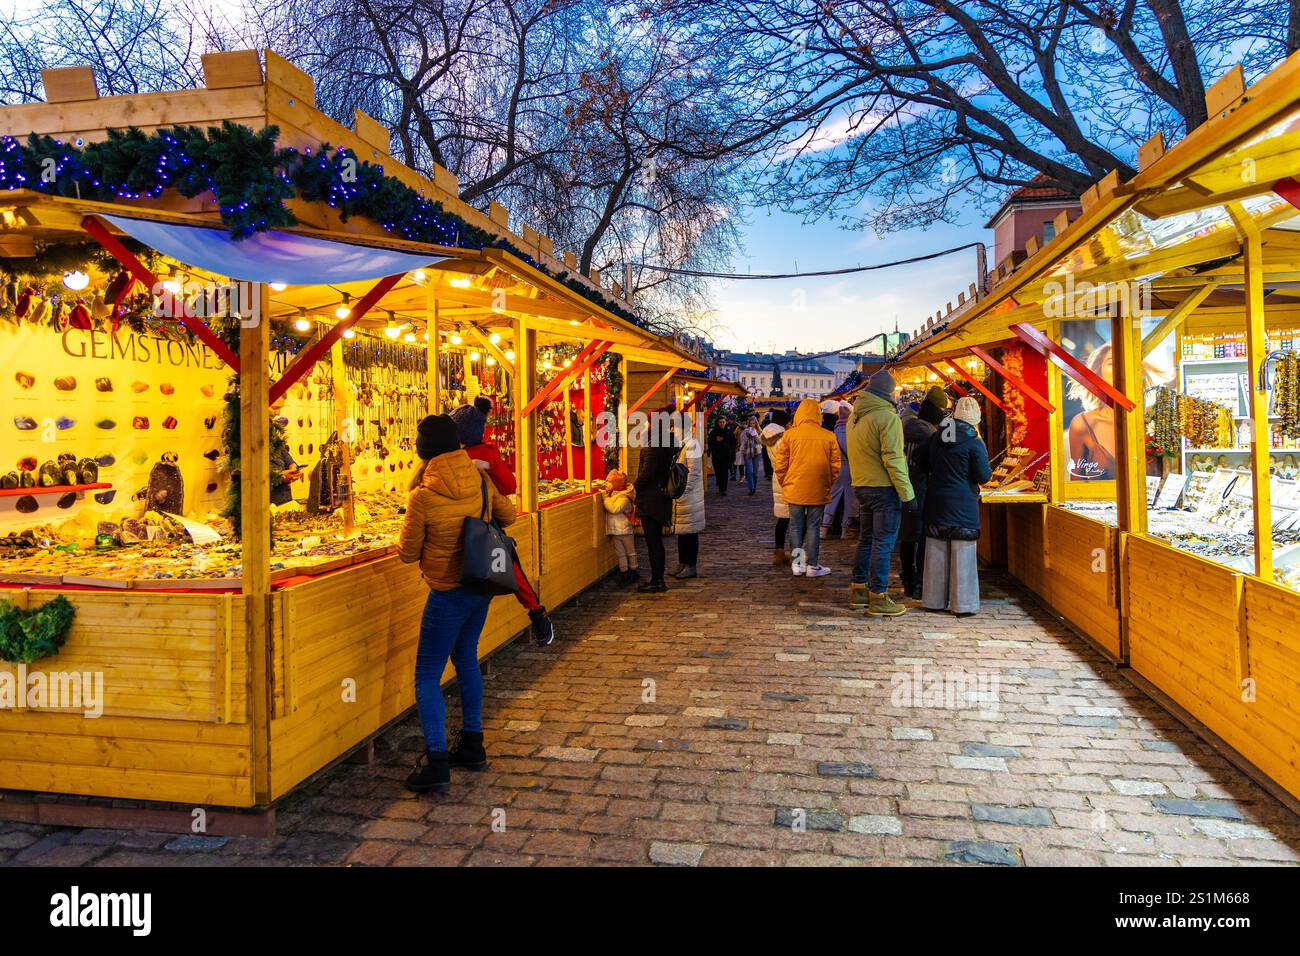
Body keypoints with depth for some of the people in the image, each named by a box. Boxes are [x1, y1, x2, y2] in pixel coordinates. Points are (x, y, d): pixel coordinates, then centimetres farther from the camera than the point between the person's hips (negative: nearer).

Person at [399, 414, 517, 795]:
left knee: (427, 676, 3)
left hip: (449, 592, -6)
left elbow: (407, 553, -9)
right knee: (466, 659, 21)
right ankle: (472, 745, 31)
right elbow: (508, 515, 12)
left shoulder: (423, 496, -19)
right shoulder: (480, 479, -4)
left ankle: (437, 763, 2)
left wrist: (406, 538, 12)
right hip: (481, 584, 7)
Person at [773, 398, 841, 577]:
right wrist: (828, 484, 14)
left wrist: (785, 484, 11)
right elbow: (835, 465, 0)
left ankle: (797, 563, 13)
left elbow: (779, 464, -2)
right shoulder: (829, 436, -4)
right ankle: (812, 565, 13)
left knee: (796, 526, 12)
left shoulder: (790, 434, -5)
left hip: (794, 490, 0)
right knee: (813, 527, 8)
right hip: (818, 491, 0)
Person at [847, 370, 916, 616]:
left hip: (860, 486, 8)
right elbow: (893, 459, -19)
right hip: (884, 488, -8)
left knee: (866, 539, 18)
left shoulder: (854, 417, 10)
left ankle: (859, 590, 24)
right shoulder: (888, 417, -15)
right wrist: (907, 494, -16)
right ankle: (878, 598, 3)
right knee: (883, 543, -1)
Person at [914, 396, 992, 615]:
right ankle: (962, 603, 5)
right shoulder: (974, 443, -11)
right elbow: (983, 476, -10)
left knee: (936, 553, 10)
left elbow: (921, 462, 14)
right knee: (962, 554, 1)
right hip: (963, 505, -5)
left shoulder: (936, 437, 6)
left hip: (936, 504, 5)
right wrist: (989, 472, 11)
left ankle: (934, 600, 17)